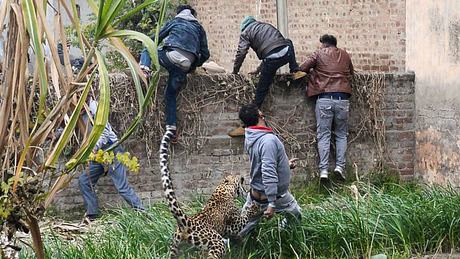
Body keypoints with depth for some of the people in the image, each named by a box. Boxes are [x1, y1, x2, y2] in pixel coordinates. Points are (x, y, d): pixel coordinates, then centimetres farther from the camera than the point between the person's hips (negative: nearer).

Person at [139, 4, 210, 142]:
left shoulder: (174, 22, 24)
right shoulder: (199, 28, 28)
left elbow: (155, 39, 22)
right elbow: (205, 54, 22)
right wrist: (195, 65, 38)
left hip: (171, 56, -2)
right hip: (186, 65, 2)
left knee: (147, 50, 26)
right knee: (171, 94, 16)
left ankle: (144, 68, -5)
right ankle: (172, 128, 6)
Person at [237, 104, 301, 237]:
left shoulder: (249, 139, -1)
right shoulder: (268, 140, -29)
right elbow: (268, 173, -33)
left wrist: (285, 164, 25)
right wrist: (272, 203, -32)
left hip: (255, 193, 7)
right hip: (274, 195, -7)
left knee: (241, 228, 17)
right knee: (295, 216, 20)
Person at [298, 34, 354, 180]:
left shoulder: (319, 54, 6)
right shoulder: (344, 55, 15)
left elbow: (302, 68, 4)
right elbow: (351, 71, 28)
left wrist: (314, 71, 23)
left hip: (324, 98, -2)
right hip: (342, 99, 2)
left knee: (323, 135, 1)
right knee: (341, 134, 13)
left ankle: (323, 169, -8)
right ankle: (340, 165, -1)